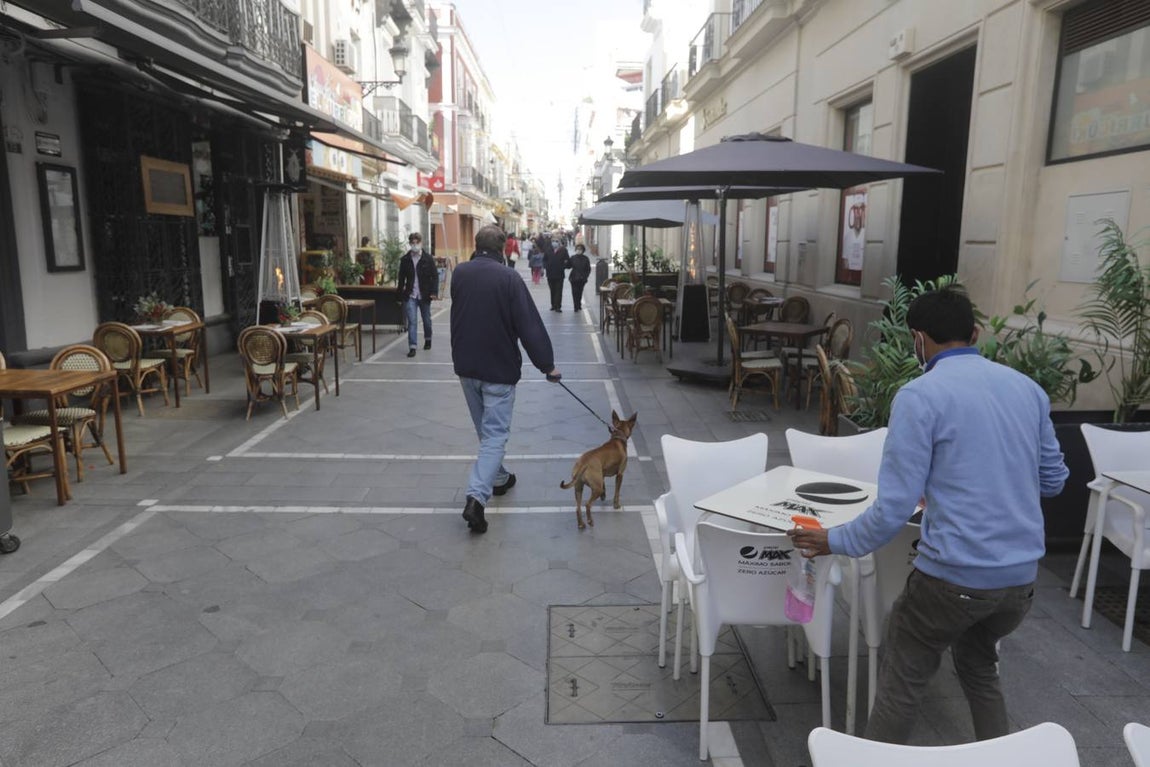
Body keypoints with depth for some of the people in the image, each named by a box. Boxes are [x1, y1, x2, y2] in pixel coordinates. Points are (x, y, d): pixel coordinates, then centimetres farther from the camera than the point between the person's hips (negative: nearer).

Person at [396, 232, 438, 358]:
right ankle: (412, 347, -8)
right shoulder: (405, 259, 2)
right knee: (412, 321, -8)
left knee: (426, 319, 15)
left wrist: (434, 292, -13)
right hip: (410, 295, 0)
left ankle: (427, 339, 39)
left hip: (424, 295, 0)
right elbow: (401, 277, 8)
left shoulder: (428, 258, -4)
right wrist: (400, 293, 5)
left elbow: (435, 276, -5)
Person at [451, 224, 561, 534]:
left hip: (465, 365, 5)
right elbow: (530, 326, -16)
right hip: (499, 368, -5)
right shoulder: (508, 278, -15)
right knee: (495, 433, -2)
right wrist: (547, 365, -9)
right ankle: (477, 496, -15)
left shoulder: (459, 273, 0)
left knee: (486, 429, 22)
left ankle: (498, 478, 37)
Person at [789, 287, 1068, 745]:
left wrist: (835, 542, -1)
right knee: (979, 668, 30)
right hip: (1022, 575, 7)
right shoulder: (1028, 388, 6)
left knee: (902, 685, 12)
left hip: (953, 576, -6)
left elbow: (894, 508, -15)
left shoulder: (920, 396, -14)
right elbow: (1053, 480, 17)